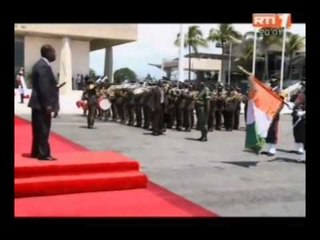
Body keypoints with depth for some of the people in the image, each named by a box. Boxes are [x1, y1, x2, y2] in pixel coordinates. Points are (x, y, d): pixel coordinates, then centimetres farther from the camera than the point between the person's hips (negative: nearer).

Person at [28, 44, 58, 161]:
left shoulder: (39, 64, 15)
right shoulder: (44, 66, -17)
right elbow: (44, 87, -23)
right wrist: (48, 104, -22)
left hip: (38, 103, 10)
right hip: (42, 104, -10)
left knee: (38, 129, 15)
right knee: (43, 129, -5)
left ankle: (35, 152, 22)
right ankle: (44, 154, 1)